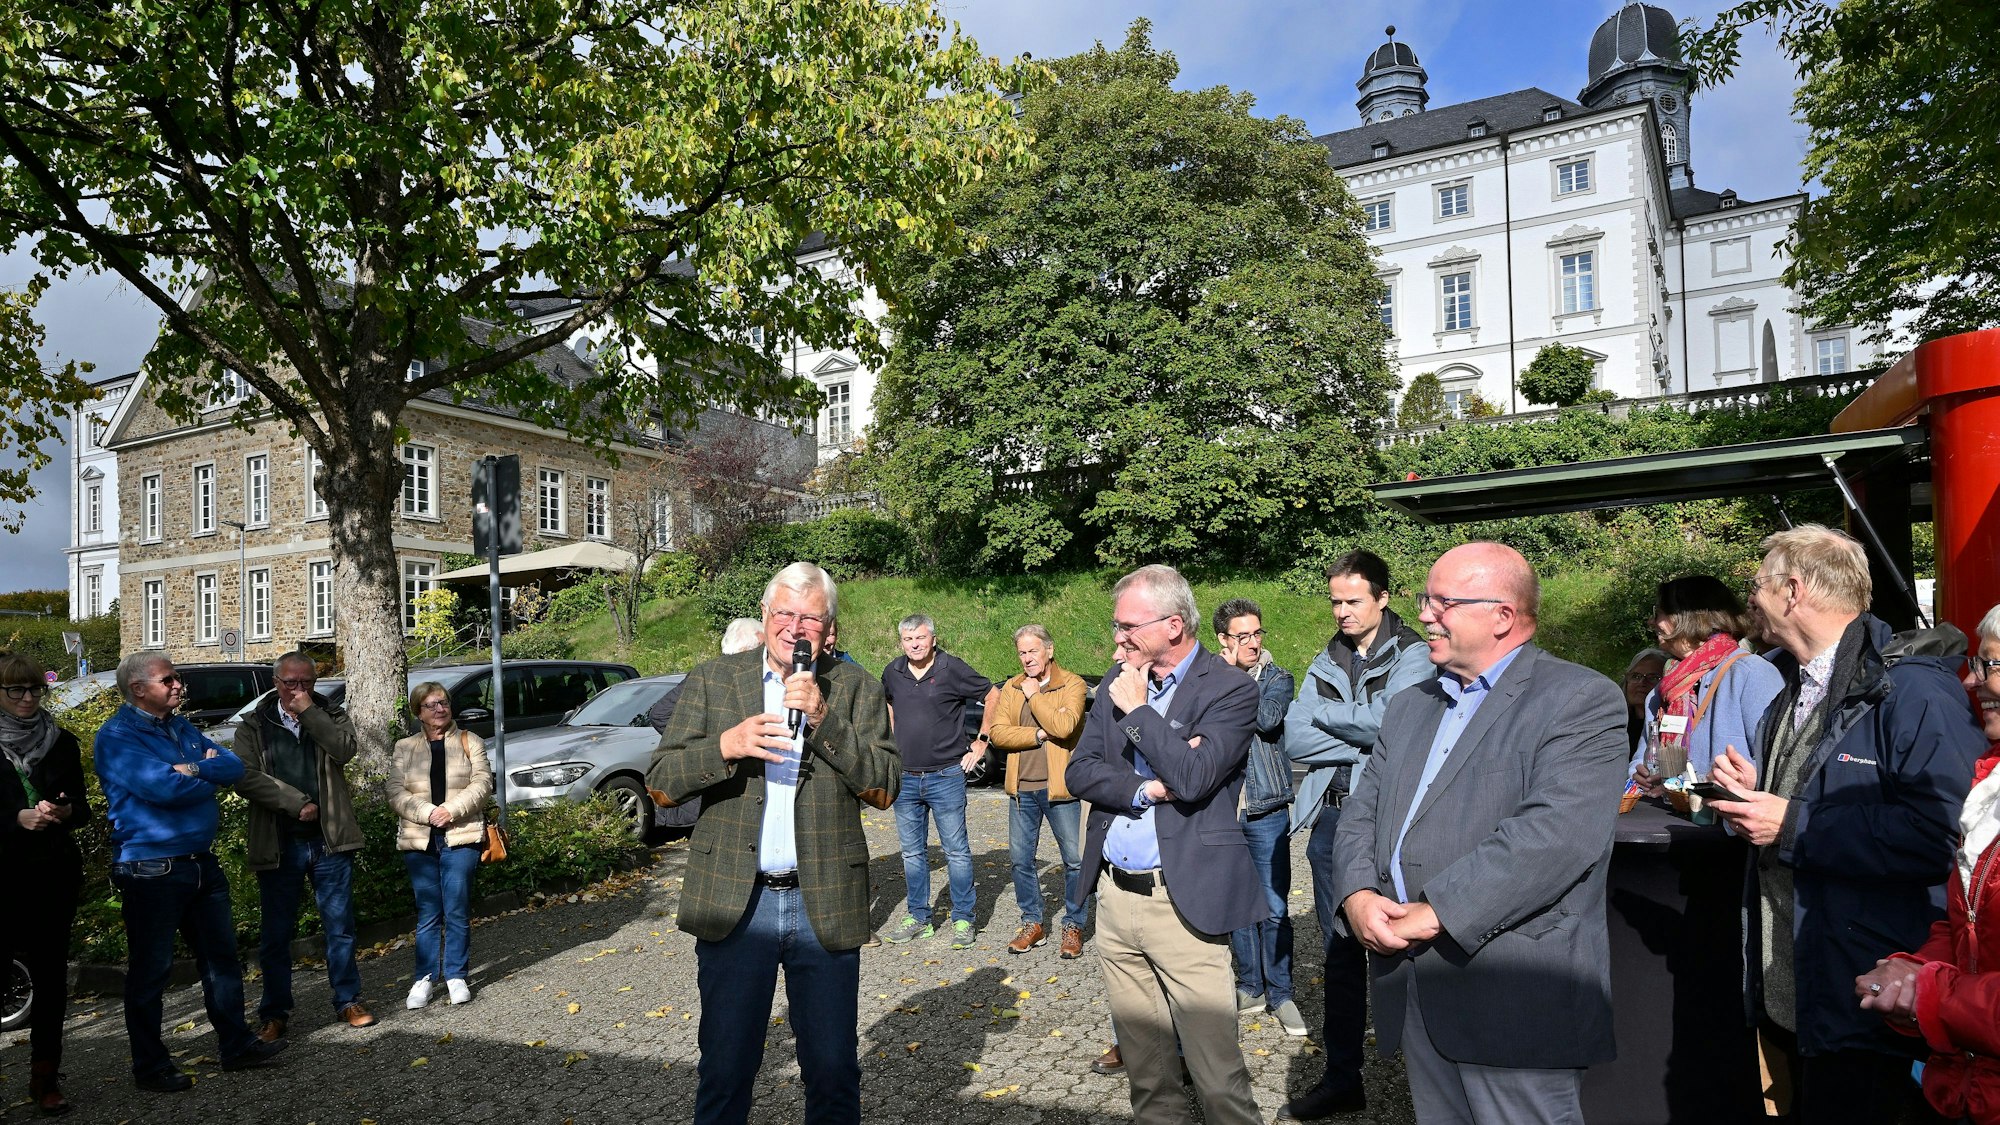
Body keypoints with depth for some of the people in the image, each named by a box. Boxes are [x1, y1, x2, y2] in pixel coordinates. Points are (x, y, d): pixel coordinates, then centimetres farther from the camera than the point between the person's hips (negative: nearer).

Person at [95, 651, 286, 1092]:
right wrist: (210, 777, -7)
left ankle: (236, 1044, 25)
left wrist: (193, 769, -17)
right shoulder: (118, 735, -12)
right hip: (151, 869, -7)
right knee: (150, 970, 6)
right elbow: (163, 787, -25)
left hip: (202, 864, 7)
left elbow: (234, 767, 1)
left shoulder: (183, 729, 11)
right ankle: (150, 1066, 21)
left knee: (222, 956, 14)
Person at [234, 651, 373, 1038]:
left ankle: (348, 1001, 20)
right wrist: (296, 804, -15)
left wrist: (308, 711, -12)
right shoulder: (253, 727, 6)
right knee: (275, 934, 9)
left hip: (329, 842, 0)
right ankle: (274, 1013, 23)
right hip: (277, 844, 0)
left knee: (340, 927, 7)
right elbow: (246, 777, -8)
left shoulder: (330, 716, 8)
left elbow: (345, 749, -12)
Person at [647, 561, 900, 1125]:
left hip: (824, 903, 0)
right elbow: (661, 783, -1)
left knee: (833, 1072, 11)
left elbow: (884, 789, -7)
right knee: (724, 1069, 12)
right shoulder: (711, 680, 3)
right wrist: (726, 746, -20)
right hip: (734, 902, 0)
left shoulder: (855, 688, 2)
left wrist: (823, 717, -17)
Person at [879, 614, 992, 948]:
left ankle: (963, 920, 14)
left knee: (956, 851, 3)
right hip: (906, 779, 5)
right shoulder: (893, 672, 5)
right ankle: (918, 918, 24)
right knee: (912, 853, 12)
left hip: (946, 777, -4)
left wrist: (981, 742, -2)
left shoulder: (952, 669, -9)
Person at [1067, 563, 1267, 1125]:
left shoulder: (1231, 689, -10)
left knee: (1216, 1066, 0)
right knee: (1140, 1052, 20)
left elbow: (1192, 777, -23)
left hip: (1182, 900, -6)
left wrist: (1137, 709, -13)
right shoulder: (1118, 680, 7)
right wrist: (1145, 788, -13)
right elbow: (1080, 769, 3)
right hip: (1114, 894, 6)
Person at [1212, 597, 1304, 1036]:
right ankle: (1250, 988, 27)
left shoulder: (1278, 678, 2)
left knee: (1274, 909, 3)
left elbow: (1267, 719, -19)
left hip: (1266, 811, -1)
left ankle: (1280, 994, 18)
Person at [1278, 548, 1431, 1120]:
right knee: (1338, 950, 12)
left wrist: (1324, 713, -7)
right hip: (1330, 816, 5)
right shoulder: (1326, 660, 11)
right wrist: (1362, 737, -10)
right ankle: (1341, 1078, 24)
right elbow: (1294, 740, 2)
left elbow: (1393, 724, -21)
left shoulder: (1411, 655, -4)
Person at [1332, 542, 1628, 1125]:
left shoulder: (1582, 700, -8)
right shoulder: (1409, 707, 16)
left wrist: (1433, 914, -21)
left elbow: (1555, 833, -21)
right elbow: (1361, 813, 13)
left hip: (1518, 998, -6)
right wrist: (1358, 895, -7)